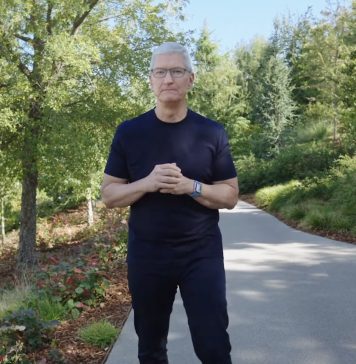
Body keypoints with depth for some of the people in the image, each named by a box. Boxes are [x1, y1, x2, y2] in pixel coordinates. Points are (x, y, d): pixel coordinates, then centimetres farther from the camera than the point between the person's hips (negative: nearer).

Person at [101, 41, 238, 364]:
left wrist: (190, 186, -19)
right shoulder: (129, 132, 0)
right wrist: (147, 183, -18)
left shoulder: (211, 132, -1)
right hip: (146, 255, 1)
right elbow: (109, 195, 1)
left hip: (202, 254, -1)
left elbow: (230, 196, 0)